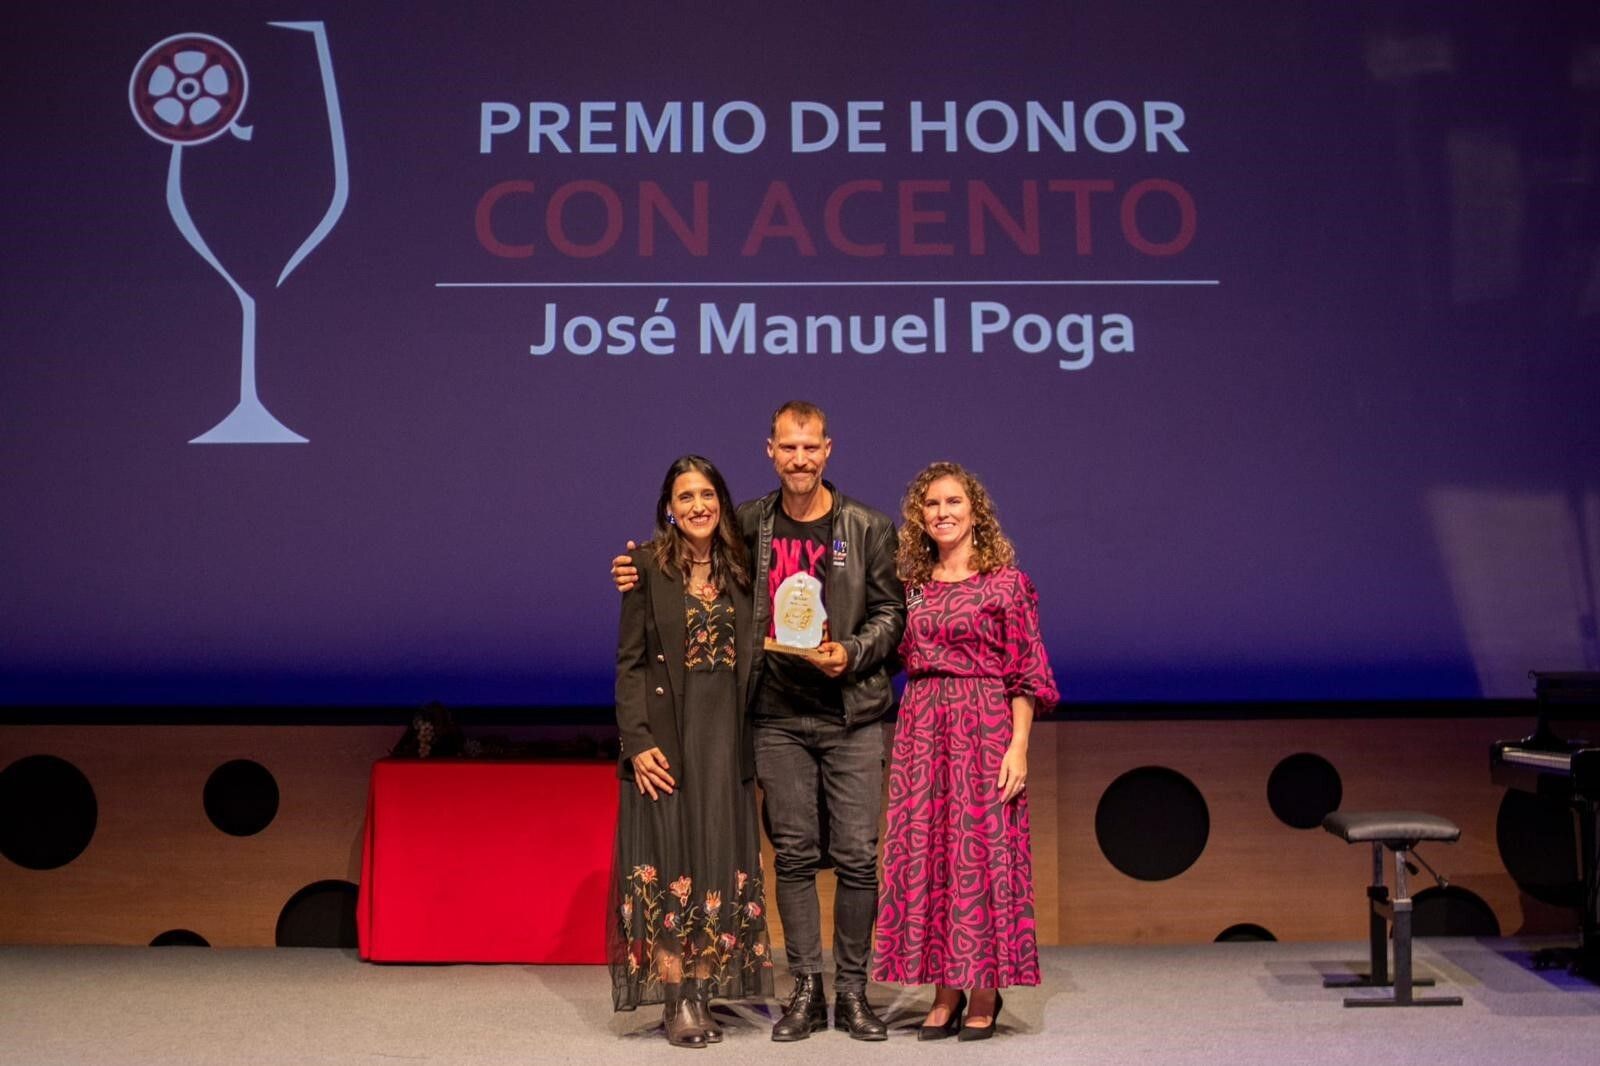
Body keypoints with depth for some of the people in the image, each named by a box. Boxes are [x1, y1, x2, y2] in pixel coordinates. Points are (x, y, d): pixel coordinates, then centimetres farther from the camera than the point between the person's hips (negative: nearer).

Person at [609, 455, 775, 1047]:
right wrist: (638, 740, -12)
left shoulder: (739, 569, 9)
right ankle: (675, 1002, 5)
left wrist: (749, 736, 2)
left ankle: (702, 996, 14)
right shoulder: (648, 567, -2)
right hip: (667, 734, -4)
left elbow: (750, 657, 11)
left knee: (721, 859, 5)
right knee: (670, 859, -2)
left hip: (726, 734, 4)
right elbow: (629, 661, -4)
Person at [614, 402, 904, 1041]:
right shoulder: (750, 525, 7)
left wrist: (851, 654, -14)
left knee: (857, 857, 1)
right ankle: (805, 991, 17)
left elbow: (891, 612, 2)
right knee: (793, 855, 7)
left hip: (852, 715, -2)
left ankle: (852, 991, 14)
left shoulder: (867, 529, 1)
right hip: (779, 717, 2)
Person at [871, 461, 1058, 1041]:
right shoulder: (913, 586, 11)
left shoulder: (1006, 581, -1)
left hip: (985, 726, -4)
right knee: (924, 851, 4)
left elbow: (1026, 672, -5)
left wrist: (1018, 747, -12)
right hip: (921, 729, 4)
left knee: (980, 848, -3)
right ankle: (945, 991, 13)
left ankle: (984, 993, 8)